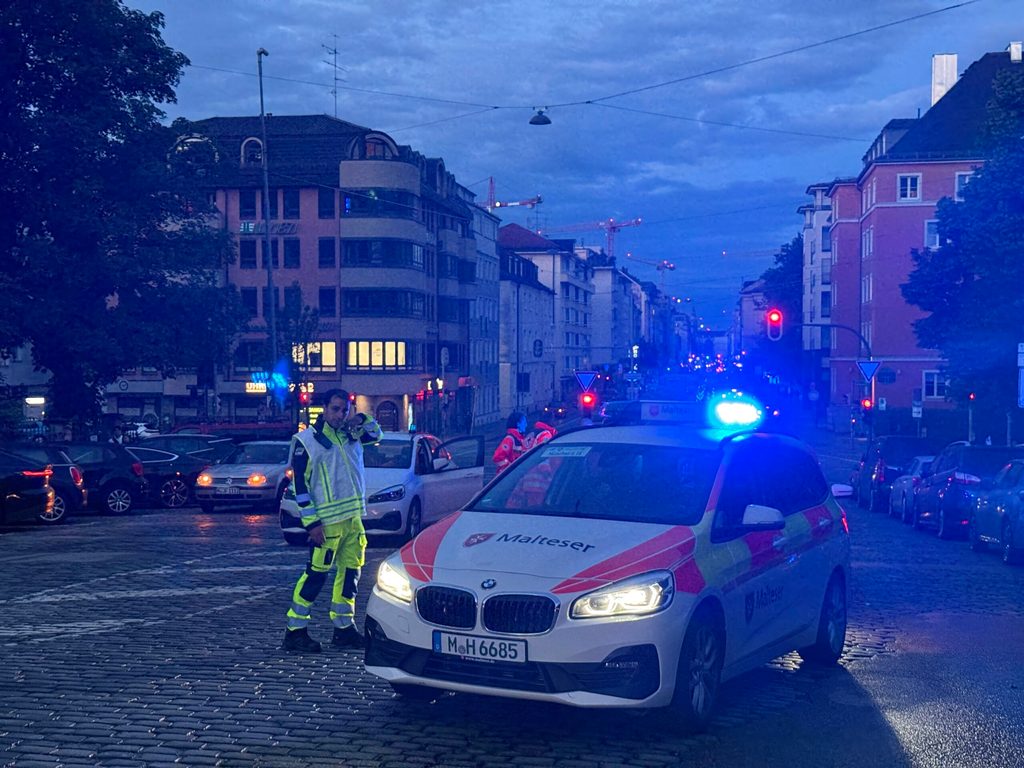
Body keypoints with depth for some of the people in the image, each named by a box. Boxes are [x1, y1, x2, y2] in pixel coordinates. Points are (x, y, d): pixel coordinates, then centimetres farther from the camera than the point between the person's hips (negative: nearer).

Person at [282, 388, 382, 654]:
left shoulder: (349, 435, 11)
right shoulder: (307, 440, -8)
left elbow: (376, 434, 23)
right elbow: (299, 485, -10)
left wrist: (361, 420, 0)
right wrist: (311, 523, -15)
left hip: (353, 519, 7)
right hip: (327, 522, -7)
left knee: (350, 572, 12)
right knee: (316, 574, -6)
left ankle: (343, 628, 22)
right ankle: (295, 631, 1)